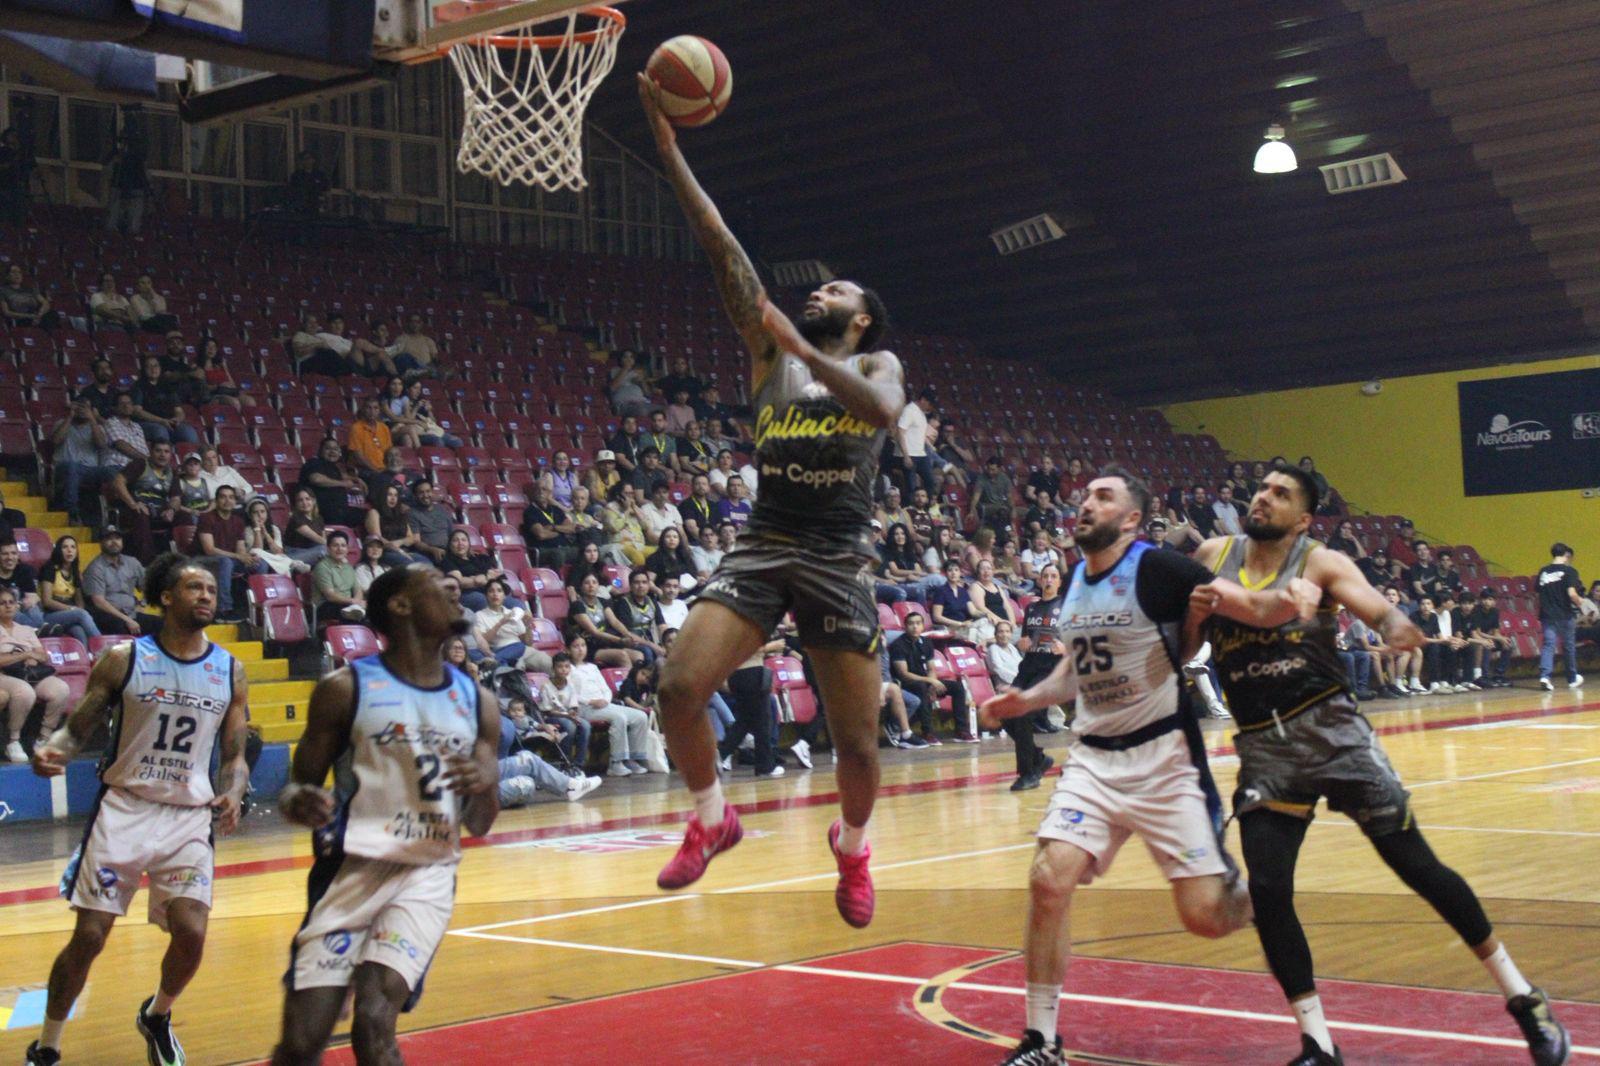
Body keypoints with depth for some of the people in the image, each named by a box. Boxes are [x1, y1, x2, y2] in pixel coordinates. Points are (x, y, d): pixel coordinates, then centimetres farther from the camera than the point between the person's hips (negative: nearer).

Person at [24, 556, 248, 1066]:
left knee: (191, 935, -10)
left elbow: (234, 756, 9)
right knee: (89, 936, -4)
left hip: (190, 817, 2)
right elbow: (78, 729, 1)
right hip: (123, 808, -1)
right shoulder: (123, 659, -3)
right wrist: (53, 751, -21)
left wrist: (231, 796, -12)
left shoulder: (230, 671, 4)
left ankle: (157, 1016, 22)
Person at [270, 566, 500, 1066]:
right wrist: (297, 802, -20)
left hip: (427, 874, 1)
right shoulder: (346, 688, -1)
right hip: (351, 866, -1)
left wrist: (487, 786, -11)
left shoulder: (477, 701, 8)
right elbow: (298, 784, 4)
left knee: (374, 1024, -20)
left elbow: (478, 826, 12)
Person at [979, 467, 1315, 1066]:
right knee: (1048, 881, -13)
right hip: (1093, 760, 5)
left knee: (1204, 915, -8)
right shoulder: (1074, 581, 9)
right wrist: (1030, 699, 11)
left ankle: (1243, 891, 31)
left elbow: (1252, 606, -18)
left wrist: (1286, 603, -39)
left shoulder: (1156, 569, -11)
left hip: (1163, 758, -5)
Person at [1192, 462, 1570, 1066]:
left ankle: (1521, 997, 16)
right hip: (1262, 749, 3)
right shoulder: (1214, 556, 6)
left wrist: (1396, 626, -38)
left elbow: (1380, 610, -17)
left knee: (1416, 864, 0)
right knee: (1267, 891, -7)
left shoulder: (1320, 563, -4)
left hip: (1330, 730, -2)